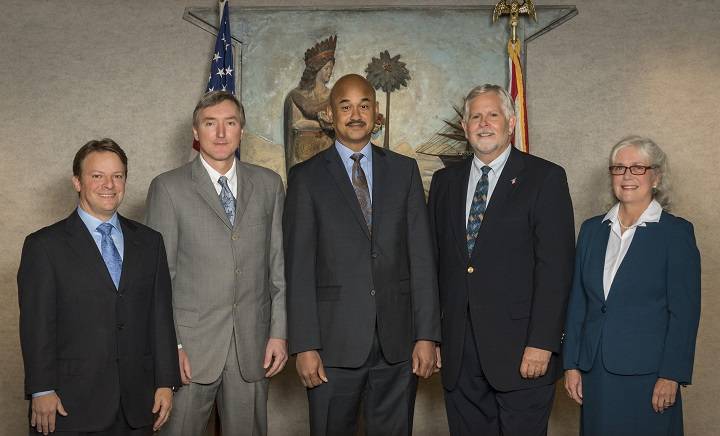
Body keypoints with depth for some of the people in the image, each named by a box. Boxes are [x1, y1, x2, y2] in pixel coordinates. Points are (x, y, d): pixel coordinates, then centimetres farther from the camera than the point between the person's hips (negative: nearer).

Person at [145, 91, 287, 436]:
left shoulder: (268, 184, 8)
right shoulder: (168, 188, -1)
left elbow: (279, 264, 7)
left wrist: (279, 332, 2)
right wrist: (170, 344, -7)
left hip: (253, 344, 2)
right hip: (190, 345, -2)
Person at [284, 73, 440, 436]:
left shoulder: (404, 170, 9)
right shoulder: (306, 176, 3)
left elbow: (421, 256, 5)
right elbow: (299, 266, -2)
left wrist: (427, 335, -2)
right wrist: (304, 346, -8)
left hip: (397, 340, 2)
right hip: (334, 341, -2)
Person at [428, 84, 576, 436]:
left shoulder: (545, 178, -2)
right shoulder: (445, 181, 13)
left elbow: (555, 267, -9)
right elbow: (434, 258, 12)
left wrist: (542, 343, -15)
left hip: (520, 351, -4)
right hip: (458, 352, 4)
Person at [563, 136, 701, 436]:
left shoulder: (676, 232, -5)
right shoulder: (591, 229, 9)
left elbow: (684, 311, -7)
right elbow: (577, 302, 9)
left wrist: (671, 376, -11)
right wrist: (571, 364, 5)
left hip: (647, 374, -4)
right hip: (595, 371, 4)